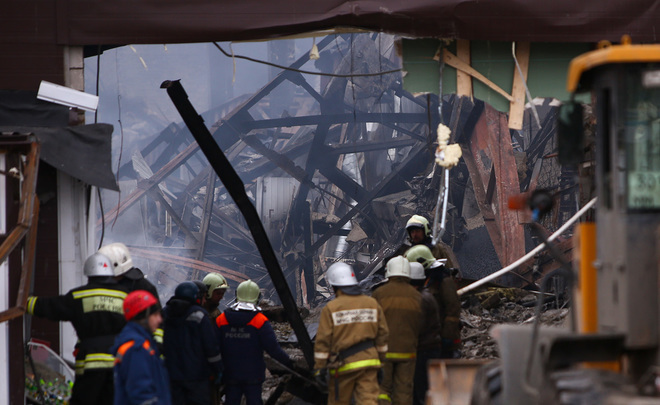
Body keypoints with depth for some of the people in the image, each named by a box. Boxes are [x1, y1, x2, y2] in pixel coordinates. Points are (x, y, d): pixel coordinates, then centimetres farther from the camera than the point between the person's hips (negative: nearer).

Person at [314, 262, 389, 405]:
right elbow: (382, 335, 11)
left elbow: (323, 341, -8)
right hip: (368, 360, 3)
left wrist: (319, 367, -1)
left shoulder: (330, 309, -8)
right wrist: (380, 359, 21)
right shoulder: (372, 304, 6)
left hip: (343, 364, -3)